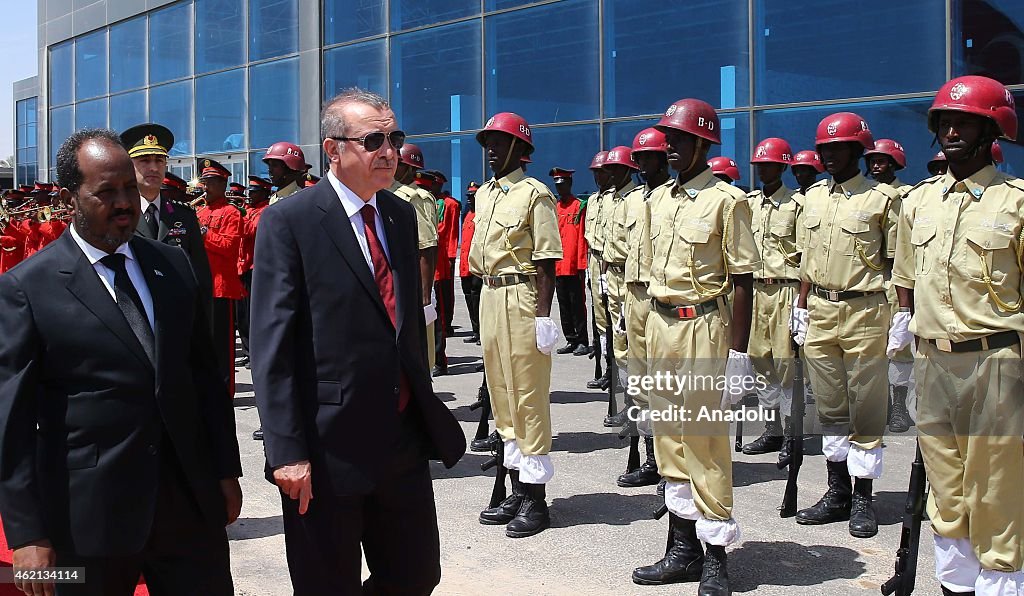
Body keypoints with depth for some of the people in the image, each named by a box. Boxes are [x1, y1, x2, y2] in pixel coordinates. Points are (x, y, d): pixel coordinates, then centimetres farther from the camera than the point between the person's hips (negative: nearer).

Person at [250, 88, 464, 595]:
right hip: (329, 447, -6)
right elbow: (272, 347, -13)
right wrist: (287, 452, -17)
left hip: (405, 440, 6)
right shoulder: (288, 222, -10)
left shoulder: (401, 215, 10)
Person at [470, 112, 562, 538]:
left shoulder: (534, 194, -8)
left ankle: (536, 499, 6)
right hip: (490, 296, 9)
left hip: (523, 299, -8)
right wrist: (487, 302, 16)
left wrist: (544, 316, -18)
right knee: (500, 394, 13)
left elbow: (546, 262, -13)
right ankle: (518, 491, 24)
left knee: (528, 396, -4)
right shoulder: (484, 195, 15)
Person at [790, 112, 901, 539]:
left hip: (864, 312, -5)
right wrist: (801, 307, 14)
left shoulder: (882, 198, -4)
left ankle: (862, 499, 11)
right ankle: (836, 493, 20)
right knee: (829, 407, 11)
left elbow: (897, 264, -5)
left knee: (865, 409, 1)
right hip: (819, 311, 6)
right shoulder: (814, 196, 12)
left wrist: (902, 317, -8)